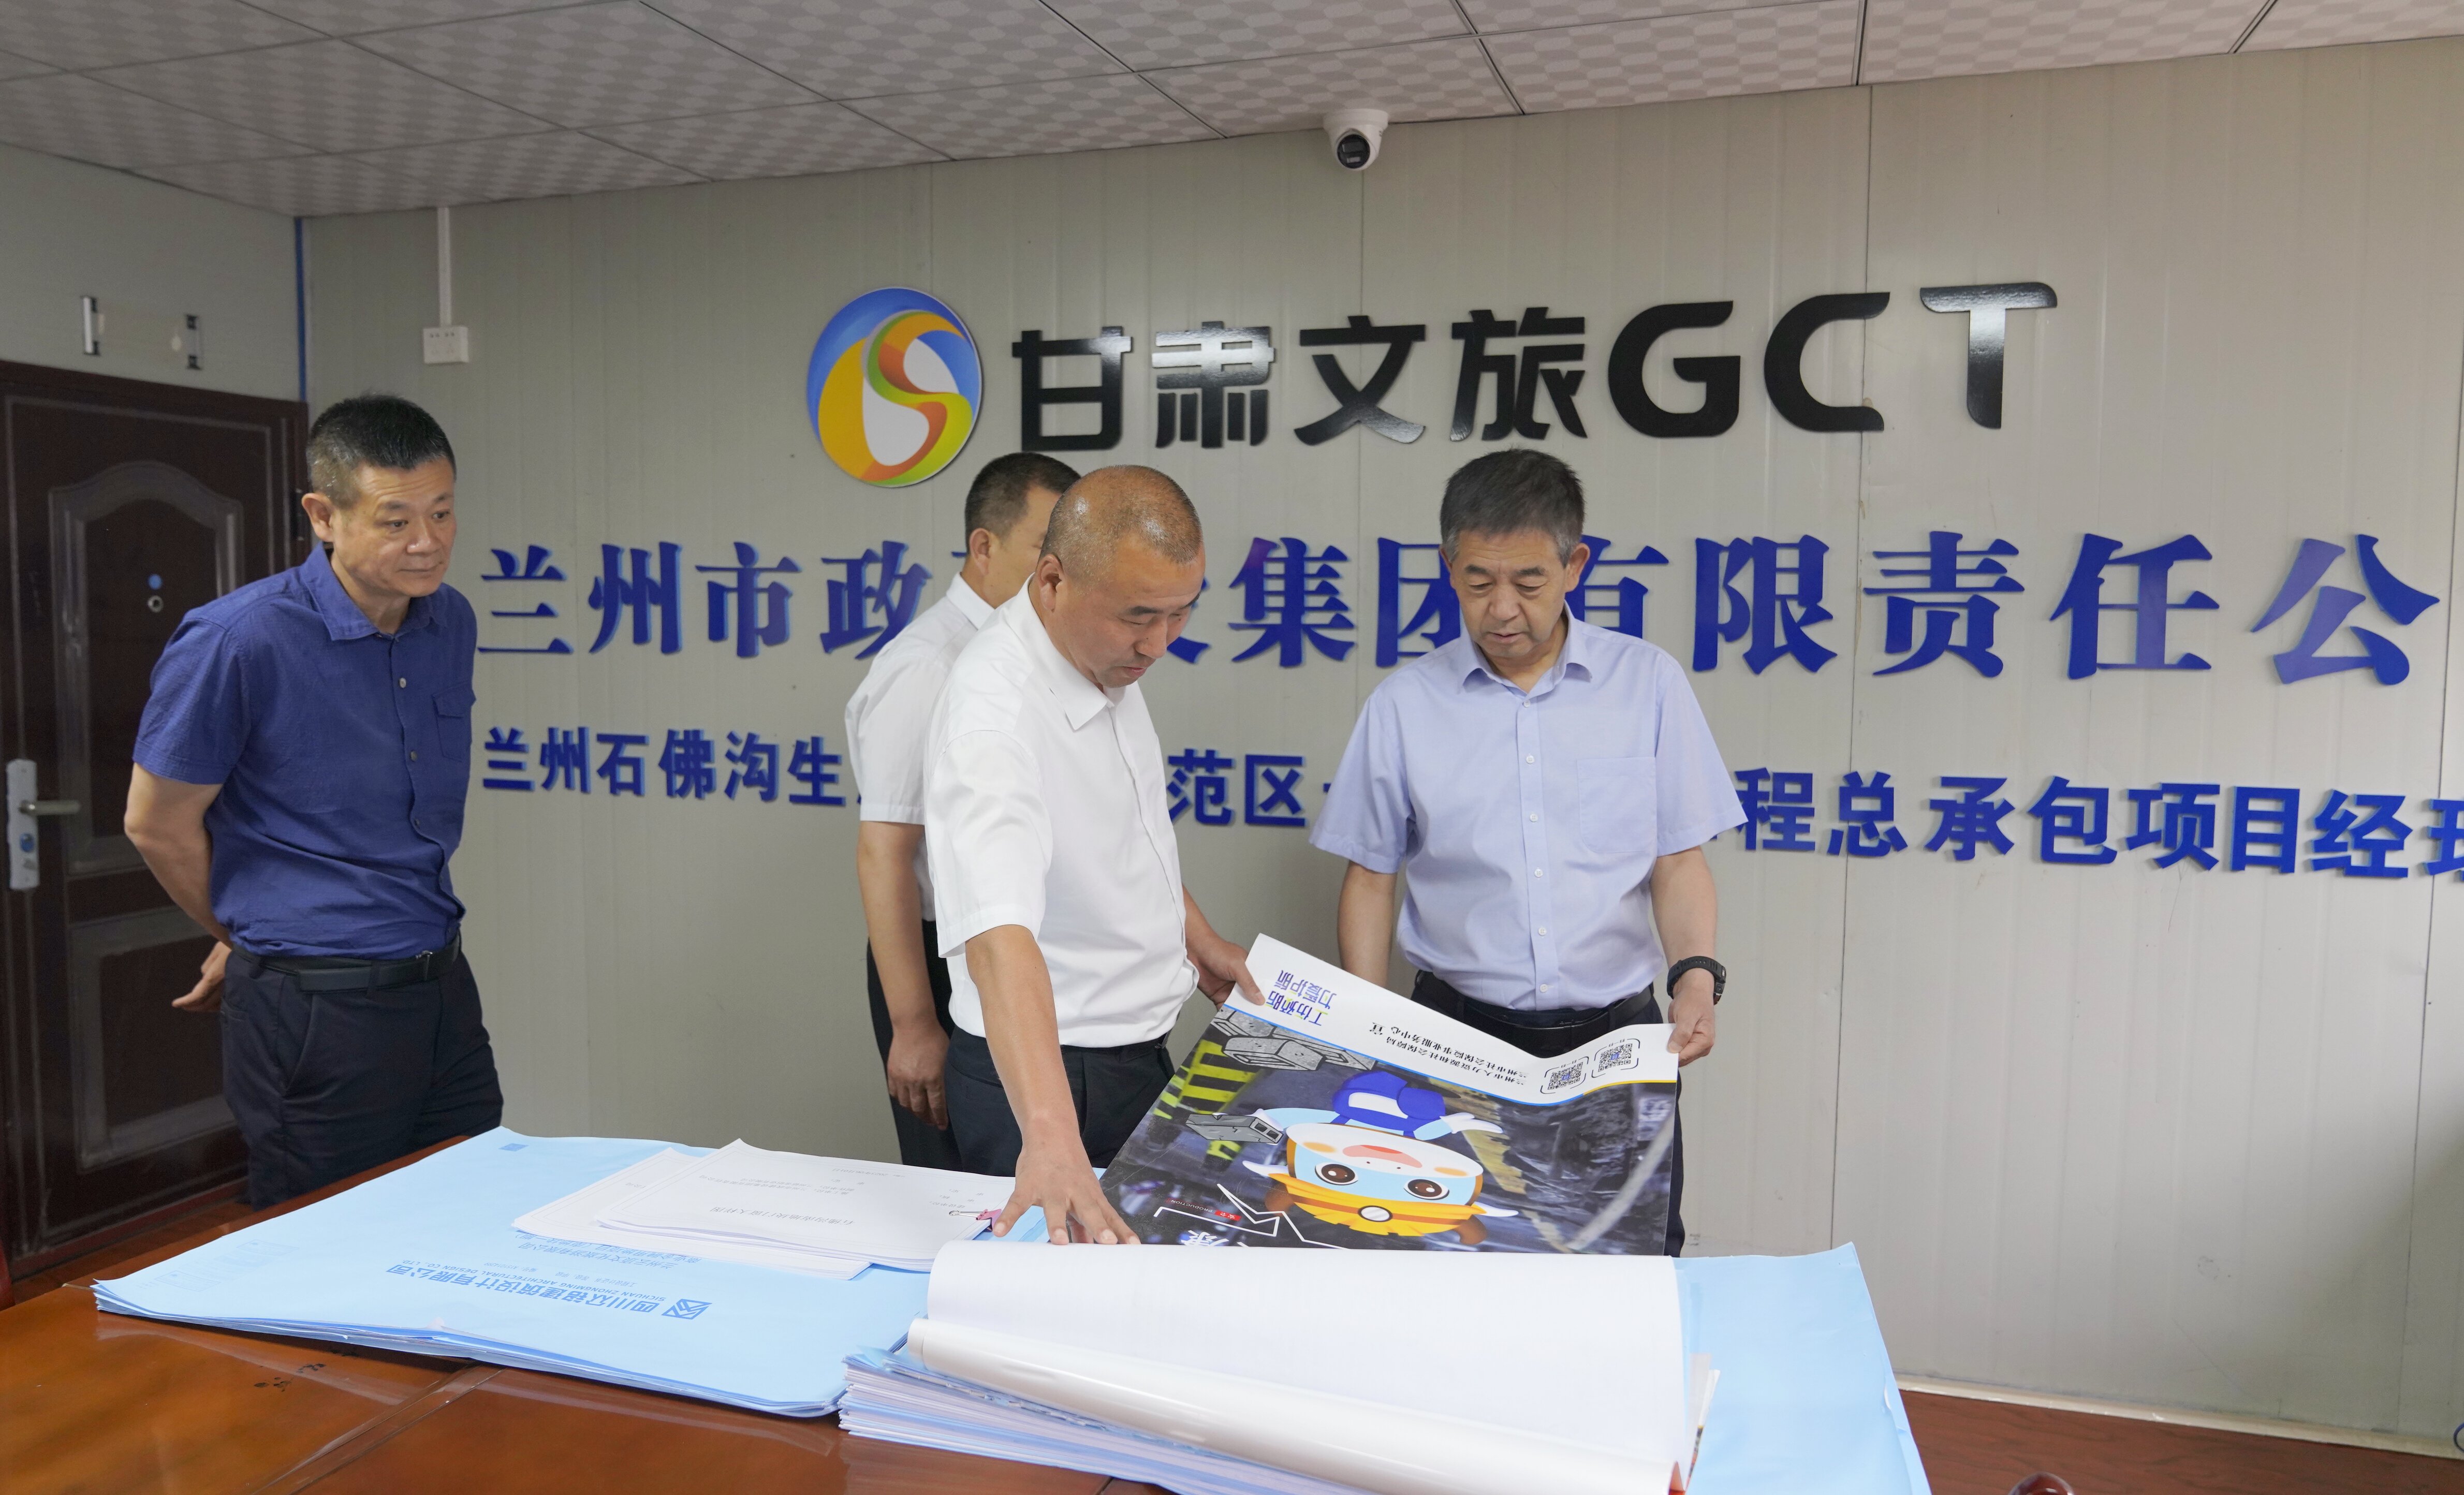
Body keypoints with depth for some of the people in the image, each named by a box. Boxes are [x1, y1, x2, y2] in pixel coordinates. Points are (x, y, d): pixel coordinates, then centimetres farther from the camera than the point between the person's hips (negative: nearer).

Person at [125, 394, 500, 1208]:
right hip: (316, 1010, -6)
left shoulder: (451, 622, 3)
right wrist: (251, 940, 10)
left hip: (442, 987, 6)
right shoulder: (238, 640, -16)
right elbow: (157, 825, -5)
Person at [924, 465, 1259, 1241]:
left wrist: (1197, 936, 22)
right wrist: (1049, 1135, -54)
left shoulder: (1106, 656, -2)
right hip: (1041, 1070, -8)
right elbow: (999, 936, -43)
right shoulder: (994, 712, -30)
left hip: (1134, 1047, 9)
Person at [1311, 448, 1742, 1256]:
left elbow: (1678, 860, 3)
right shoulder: (1403, 704, 1)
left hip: (1616, 1035, 0)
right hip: (1456, 1034, 0)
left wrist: (1695, 974, -14)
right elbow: (1370, 880, 6)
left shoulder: (1649, 682, 1)